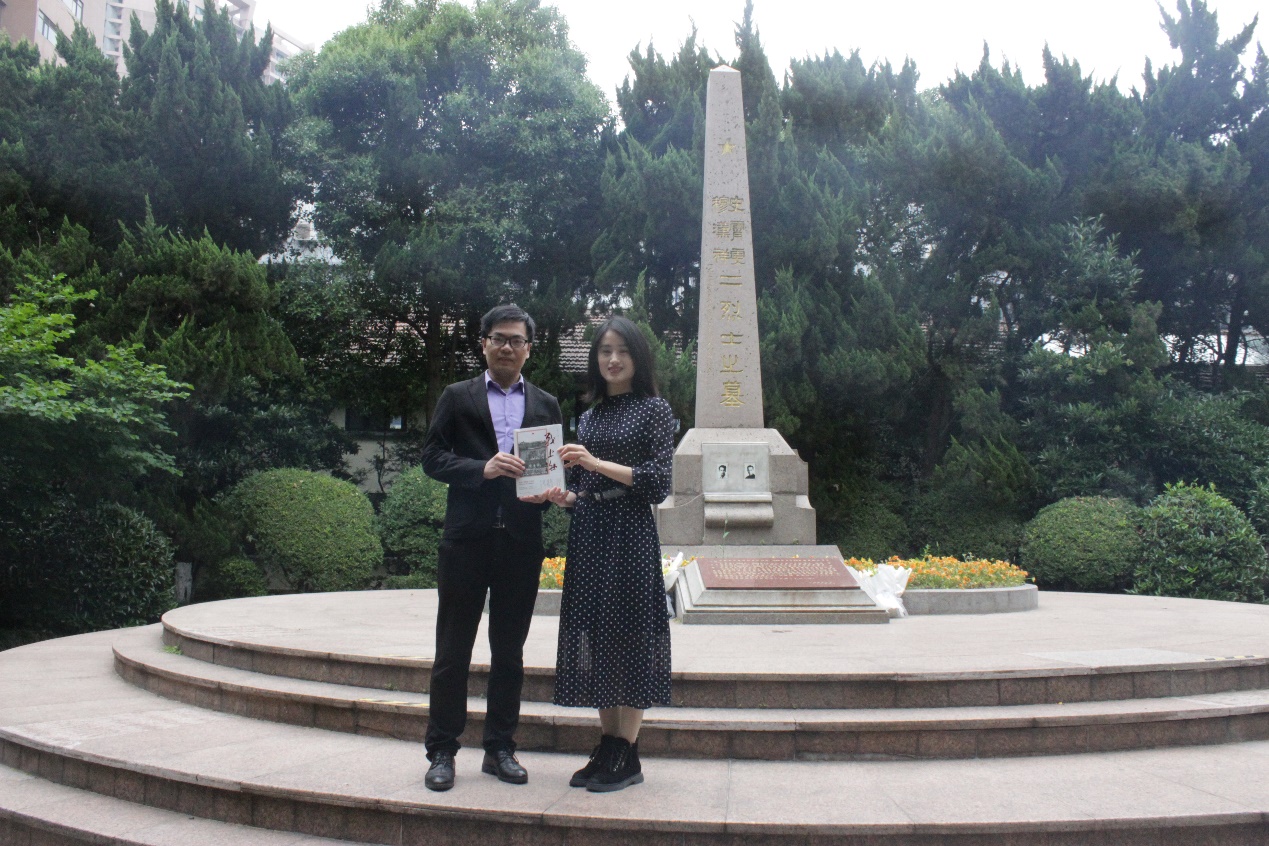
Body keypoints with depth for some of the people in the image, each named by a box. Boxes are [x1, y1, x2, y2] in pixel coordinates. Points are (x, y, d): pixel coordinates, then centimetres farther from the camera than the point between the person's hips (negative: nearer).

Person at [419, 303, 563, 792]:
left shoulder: (545, 405, 14)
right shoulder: (457, 398, 8)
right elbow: (432, 458, 0)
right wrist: (482, 468, -16)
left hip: (521, 544, 2)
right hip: (466, 541, -2)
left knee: (510, 653, 9)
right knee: (452, 651, 3)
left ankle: (500, 749, 20)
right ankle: (442, 752, 12)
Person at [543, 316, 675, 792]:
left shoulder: (654, 409, -2)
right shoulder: (589, 417, 15)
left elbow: (659, 483, -9)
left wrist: (598, 464, -16)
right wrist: (564, 497, -4)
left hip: (630, 537, -6)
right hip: (588, 536, 6)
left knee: (627, 636, -2)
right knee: (595, 637, 7)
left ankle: (627, 757, 6)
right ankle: (607, 748, 16)